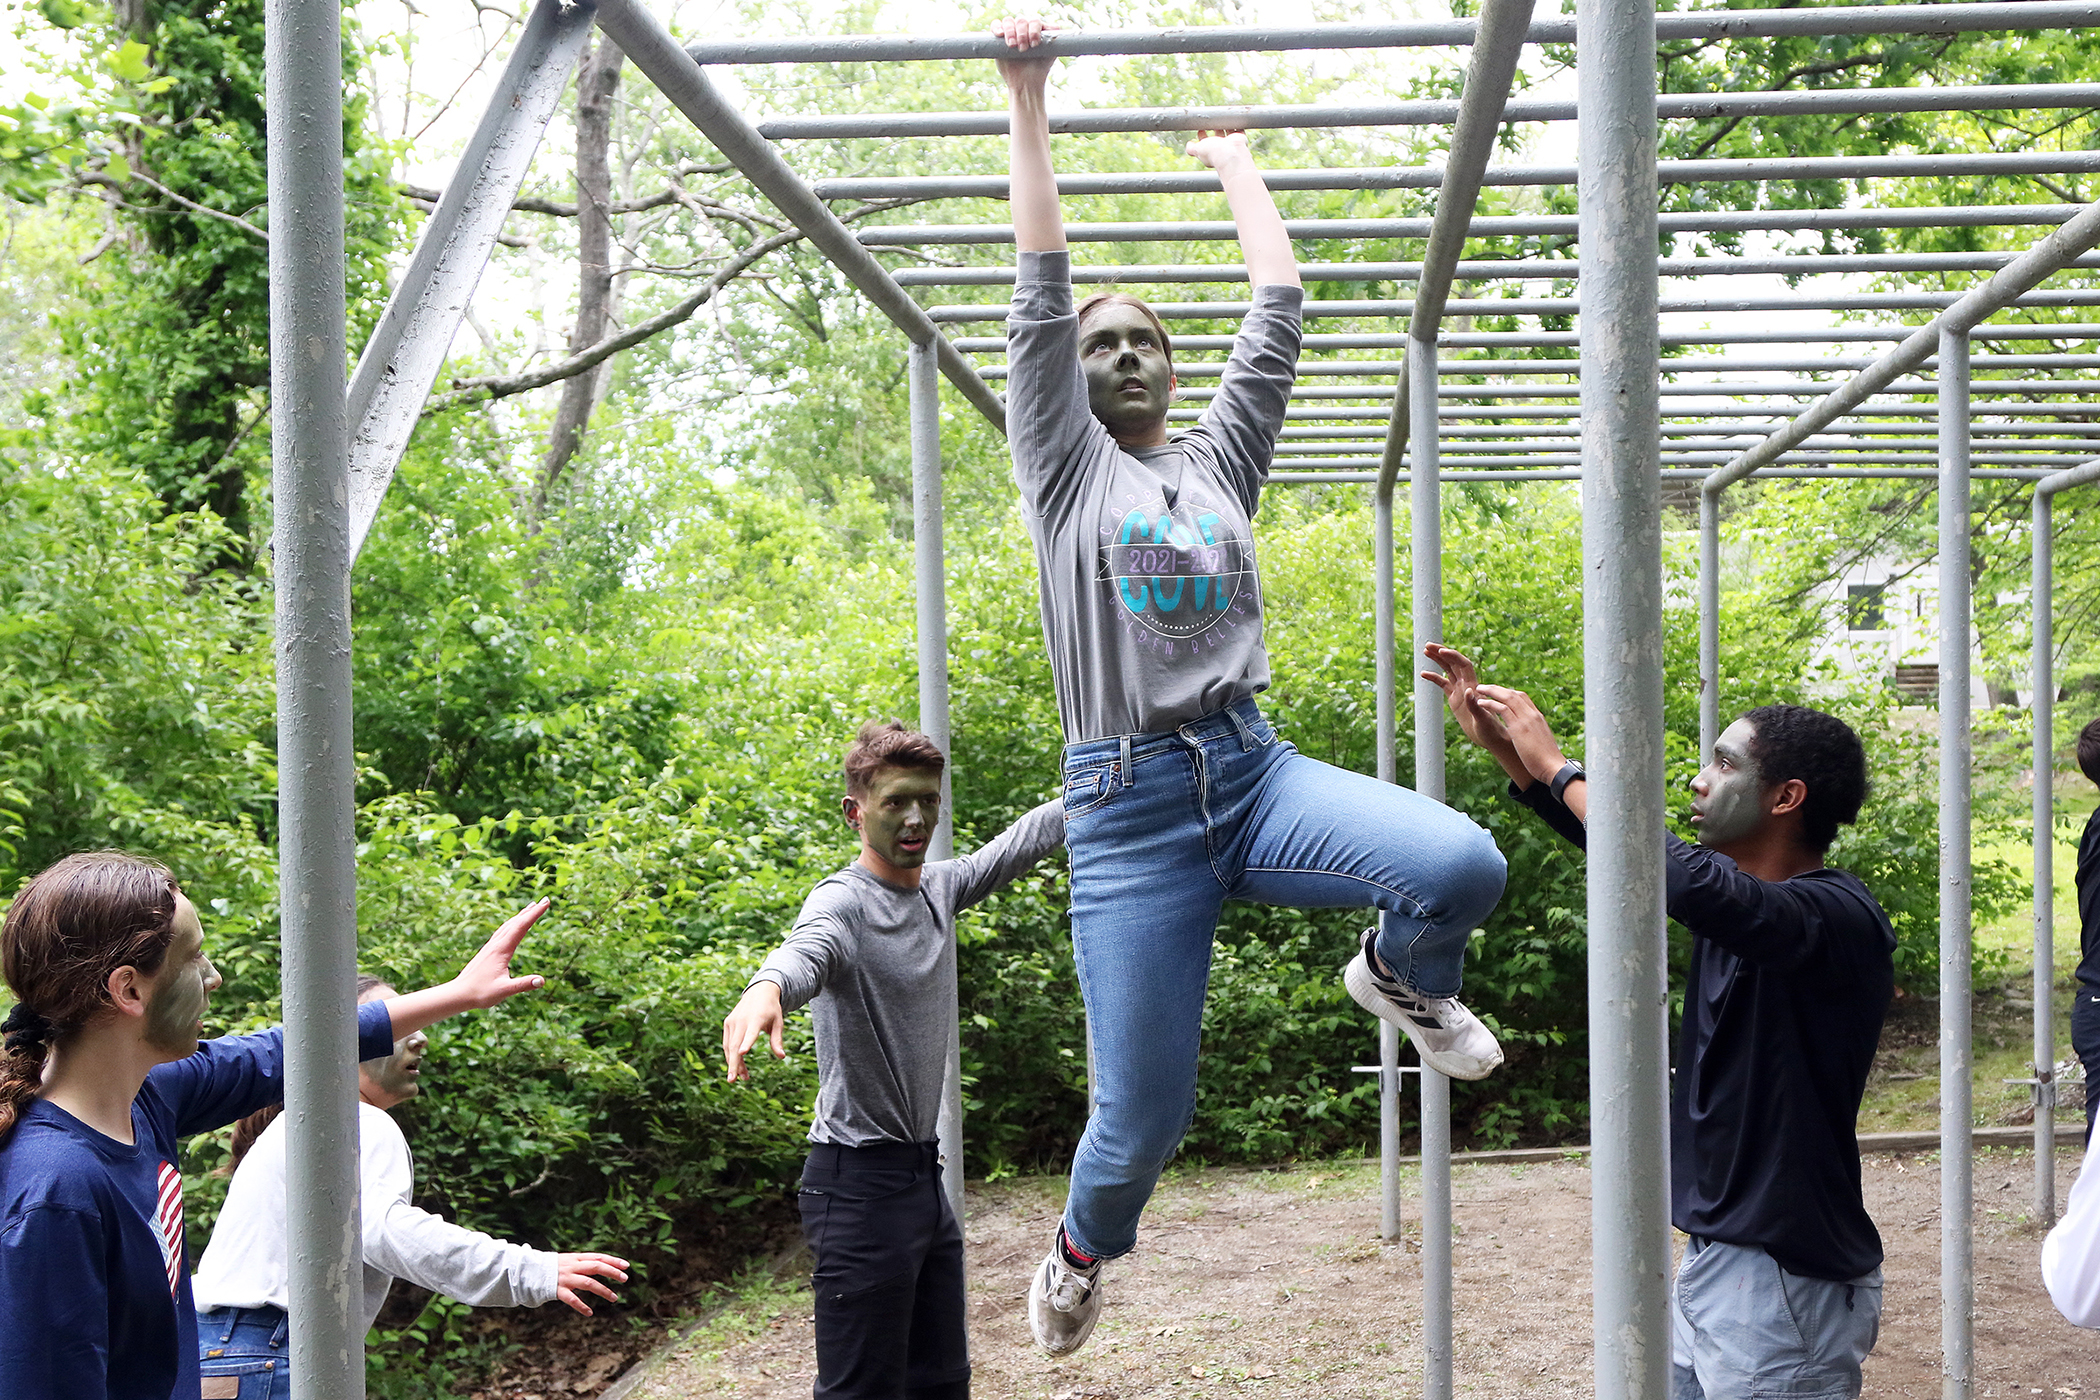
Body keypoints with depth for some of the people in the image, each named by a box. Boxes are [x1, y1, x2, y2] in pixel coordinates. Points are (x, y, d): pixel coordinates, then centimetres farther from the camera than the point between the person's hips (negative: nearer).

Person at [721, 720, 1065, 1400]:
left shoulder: (941, 888, 9)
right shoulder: (842, 901, -15)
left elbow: (1026, 840, 23)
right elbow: (808, 947, -38)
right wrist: (767, 986, -60)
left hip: (926, 1177, 8)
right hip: (861, 1183, -8)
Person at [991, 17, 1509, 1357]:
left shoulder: (1222, 457, 17)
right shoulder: (1065, 465, 9)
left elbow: (1279, 307, 17)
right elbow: (1043, 289, 3)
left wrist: (1235, 159, 26)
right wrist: (1029, 104, 2)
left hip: (1256, 773, 3)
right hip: (1130, 808, -3)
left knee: (1464, 865, -25)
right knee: (1144, 1117, -3)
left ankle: (1402, 978, 12)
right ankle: (1084, 1250, 33)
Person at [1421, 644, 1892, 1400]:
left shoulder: (1840, 918, -20)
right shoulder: (1740, 892, 8)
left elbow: (1693, 885, -36)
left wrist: (1555, 765, -26)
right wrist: (1498, 742, 13)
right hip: (1713, 1260, 9)